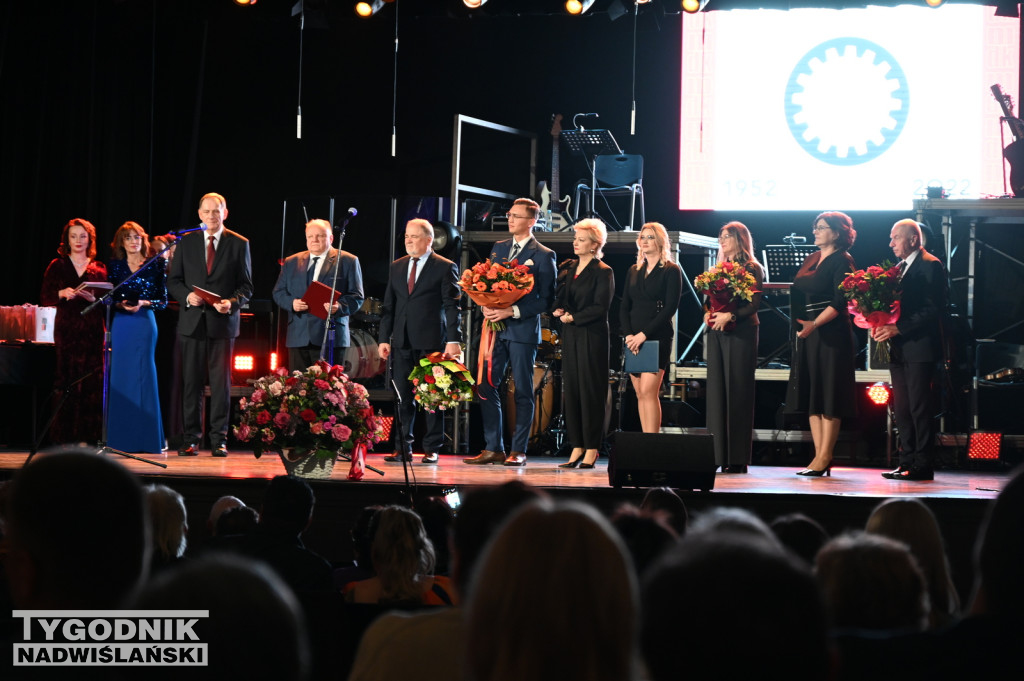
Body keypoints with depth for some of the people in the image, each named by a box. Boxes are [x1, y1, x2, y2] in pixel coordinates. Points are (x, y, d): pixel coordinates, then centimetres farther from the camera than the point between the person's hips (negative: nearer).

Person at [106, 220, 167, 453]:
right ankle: (122, 438, 4)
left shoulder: (155, 264, 4)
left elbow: (163, 300, 2)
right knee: (121, 376, 0)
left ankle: (145, 439, 0)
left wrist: (143, 303, -14)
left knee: (144, 376, -3)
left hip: (145, 323, -2)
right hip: (121, 326, 2)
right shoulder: (114, 265, 9)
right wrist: (120, 304, -12)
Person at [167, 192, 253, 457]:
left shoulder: (239, 244, 5)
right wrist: (187, 296, -9)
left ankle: (219, 439, 4)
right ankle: (190, 438, 7)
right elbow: (173, 281, 10)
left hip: (222, 321, -1)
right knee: (191, 382, 2)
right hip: (192, 322, 1)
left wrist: (232, 302, -15)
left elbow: (246, 286, 4)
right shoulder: (187, 242, 10)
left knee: (221, 382, -1)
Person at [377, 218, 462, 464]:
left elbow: (452, 306, -4)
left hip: (432, 341, -4)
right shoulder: (397, 267, 15)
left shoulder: (445, 267, 0)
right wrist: (384, 338, 8)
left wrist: (454, 340, -12)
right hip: (403, 342, 5)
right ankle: (403, 448, 9)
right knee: (403, 397, 4)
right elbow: (389, 305, 16)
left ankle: (432, 449, 7)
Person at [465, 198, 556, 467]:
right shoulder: (498, 248, 15)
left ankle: (518, 451, 5)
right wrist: (487, 307, -3)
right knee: (485, 386, 1)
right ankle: (493, 448, 7)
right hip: (495, 326, 5)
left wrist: (513, 311, -16)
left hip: (523, 328, -5)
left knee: (523, 392, 0)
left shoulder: (543, 255, -3)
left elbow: (546, 300, -6)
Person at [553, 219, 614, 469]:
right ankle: (577, 448, 9)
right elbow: (558, 298, 18)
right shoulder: (567, 268, 14)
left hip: (592, 336, -7)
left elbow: (600, 308, -13)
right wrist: (558, 311, -3)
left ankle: (591, 450, 0)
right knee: (571, 389, 5)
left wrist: (573, 317, -12)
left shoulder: (603, 272, -6)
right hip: (570, 335, 7)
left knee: (590, 390, -4)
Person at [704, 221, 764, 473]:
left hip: (741, 332, -6)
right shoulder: (719, 269, 18)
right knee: (716, 389, 2)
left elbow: (755, 303, -10)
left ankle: (738, 458, -5)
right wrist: (708, 314, -3)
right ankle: (718, 455, 4)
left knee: (737, 390, -6)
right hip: (716, 332, 6)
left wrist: (730, 315, -21)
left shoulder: (752, 269, -1)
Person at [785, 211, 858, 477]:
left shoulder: (842, 261, -7)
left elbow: (840, 303, -16)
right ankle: (819, 457, 9)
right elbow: (798, 293, 20)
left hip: (831, 333, -8)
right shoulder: (811, 260, 17)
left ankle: (825, 458, -5)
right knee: (811, 394, 6)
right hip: (807, 332, 9)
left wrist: (815, 324, -25)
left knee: (828, 396, -6)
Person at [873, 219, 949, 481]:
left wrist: (898, 328, -20)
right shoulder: (899, 268, 18)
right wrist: (881, 326, -1)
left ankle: (923, 465, -3)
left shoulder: (930, 266, -9)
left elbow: (933, 309, -16)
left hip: (920, 348, -9)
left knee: (920, 407, -7)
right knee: (901, 408, 9)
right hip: (899, 349, 9)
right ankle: (907, 461, 14)